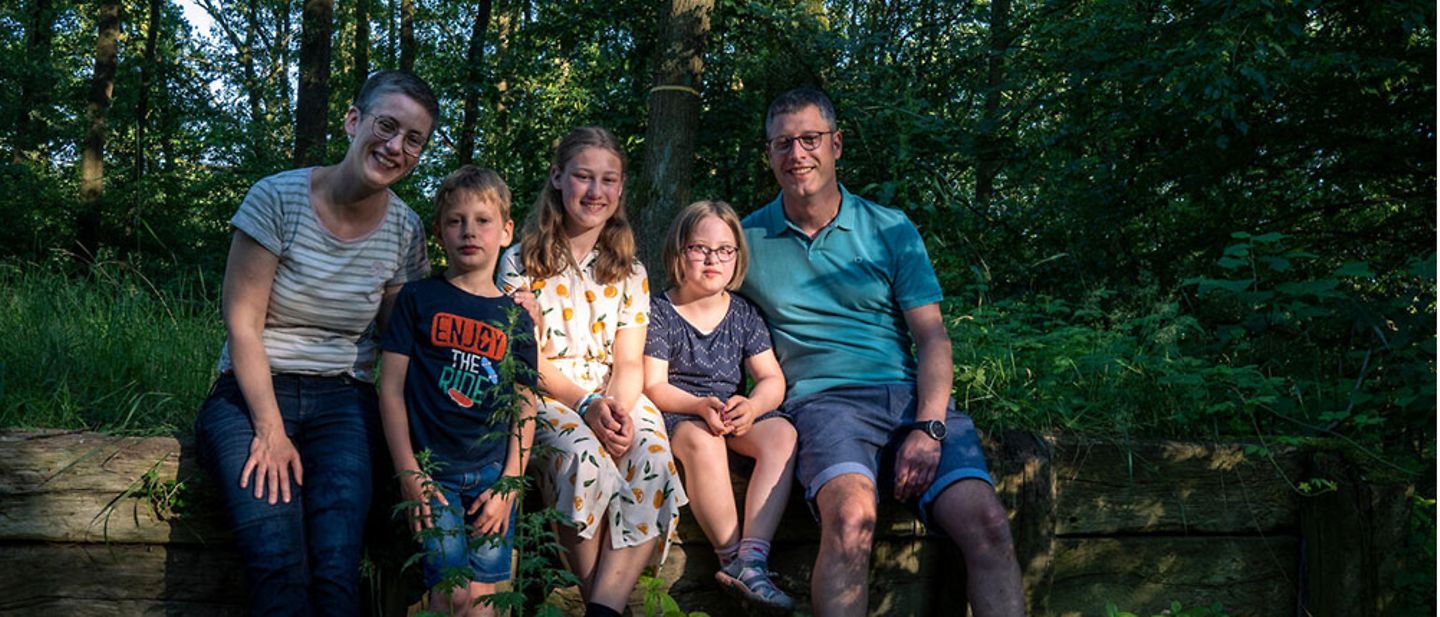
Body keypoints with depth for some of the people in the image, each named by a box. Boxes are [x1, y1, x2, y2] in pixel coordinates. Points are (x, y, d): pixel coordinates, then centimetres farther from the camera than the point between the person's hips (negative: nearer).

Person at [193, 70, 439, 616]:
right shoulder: (278, 197, -8)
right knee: (279, 569, -25)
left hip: (341, 401, 2)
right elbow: (242, 324, -8)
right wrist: (271, 430, -13)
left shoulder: (405, 231, 1)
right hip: (253, 391, -2)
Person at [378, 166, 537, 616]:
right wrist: (409, 476, -7)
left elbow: (524, 409, 7)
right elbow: (391, 388, 0)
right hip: (431, 471, -2)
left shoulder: (515, 319, 9)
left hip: (493, 475, 2)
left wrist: (508, 486, -3)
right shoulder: (418, 299, 3)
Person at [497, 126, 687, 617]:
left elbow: (629, 363, 6)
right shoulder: (521, 263, 5)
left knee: (655, 462, -32)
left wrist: (619, 409, -18)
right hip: (544, 397, -3)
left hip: (616, 397, 3)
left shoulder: (629, 273, 14)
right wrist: (588, 405, -20)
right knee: (586, 458, -37)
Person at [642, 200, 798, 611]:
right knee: (702, 440, -38)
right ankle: (730, 556, -27)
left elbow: (773, 379, 5)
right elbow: (654, 387, -8)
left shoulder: (744, 314, 10)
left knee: (782, 434, -27)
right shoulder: (660, 312, 0)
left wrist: (752, 405, -20)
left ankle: (751, 558, -36)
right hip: (675, 412, -4)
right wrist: (701, 406, -27)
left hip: (735, 410, 4)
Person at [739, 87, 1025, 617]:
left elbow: (933, 338, 7)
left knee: (987, 525, -24)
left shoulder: (890, 231, 12)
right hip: (824, 399, -2)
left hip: (910, 396, 2)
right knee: (851, 516, -35)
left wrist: (929, 427, -10)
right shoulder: (745, 240, 12)